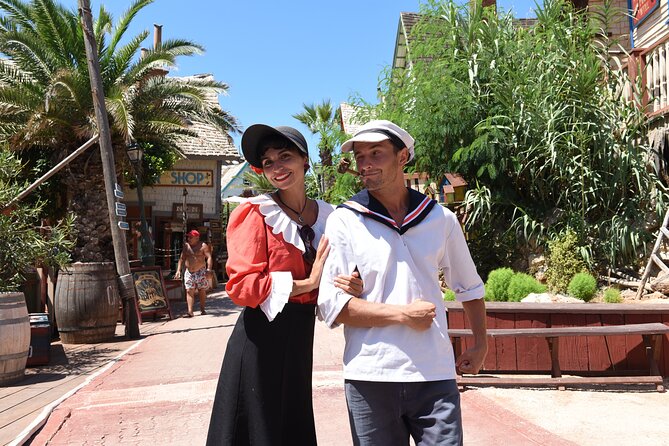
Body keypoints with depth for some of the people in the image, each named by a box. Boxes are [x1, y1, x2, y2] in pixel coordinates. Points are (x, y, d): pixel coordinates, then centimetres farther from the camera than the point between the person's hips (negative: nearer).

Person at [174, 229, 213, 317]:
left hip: (201, 272, -3)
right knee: (189, 291, -8)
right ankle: (190, 311, -12)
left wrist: (209, 269, -22)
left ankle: (202, 309, 22)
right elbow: (182, 259, 12)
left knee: (202, 291, 7)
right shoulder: (186, 246, 8)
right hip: (189, 272, 3)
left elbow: (209, 257, -10)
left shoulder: (203, 246, -4)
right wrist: (178, 270, 4)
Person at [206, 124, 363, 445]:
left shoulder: (328, 216, 5)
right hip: (261, 338, -5)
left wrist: (352, 286, -11)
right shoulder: (255, 213, -9)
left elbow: (340, 274, 12)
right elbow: (241, 286, -15)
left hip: (301, 338, 5)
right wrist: (307, 284, -18)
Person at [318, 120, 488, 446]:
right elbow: (331, 305, -8)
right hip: (369, 378, -1)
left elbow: (468, 286, 22)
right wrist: (404, 314, -11)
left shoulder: (441, 219, 7)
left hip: (435, 374, 2)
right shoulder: (344, 221, -1)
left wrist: (480, 345, 19)